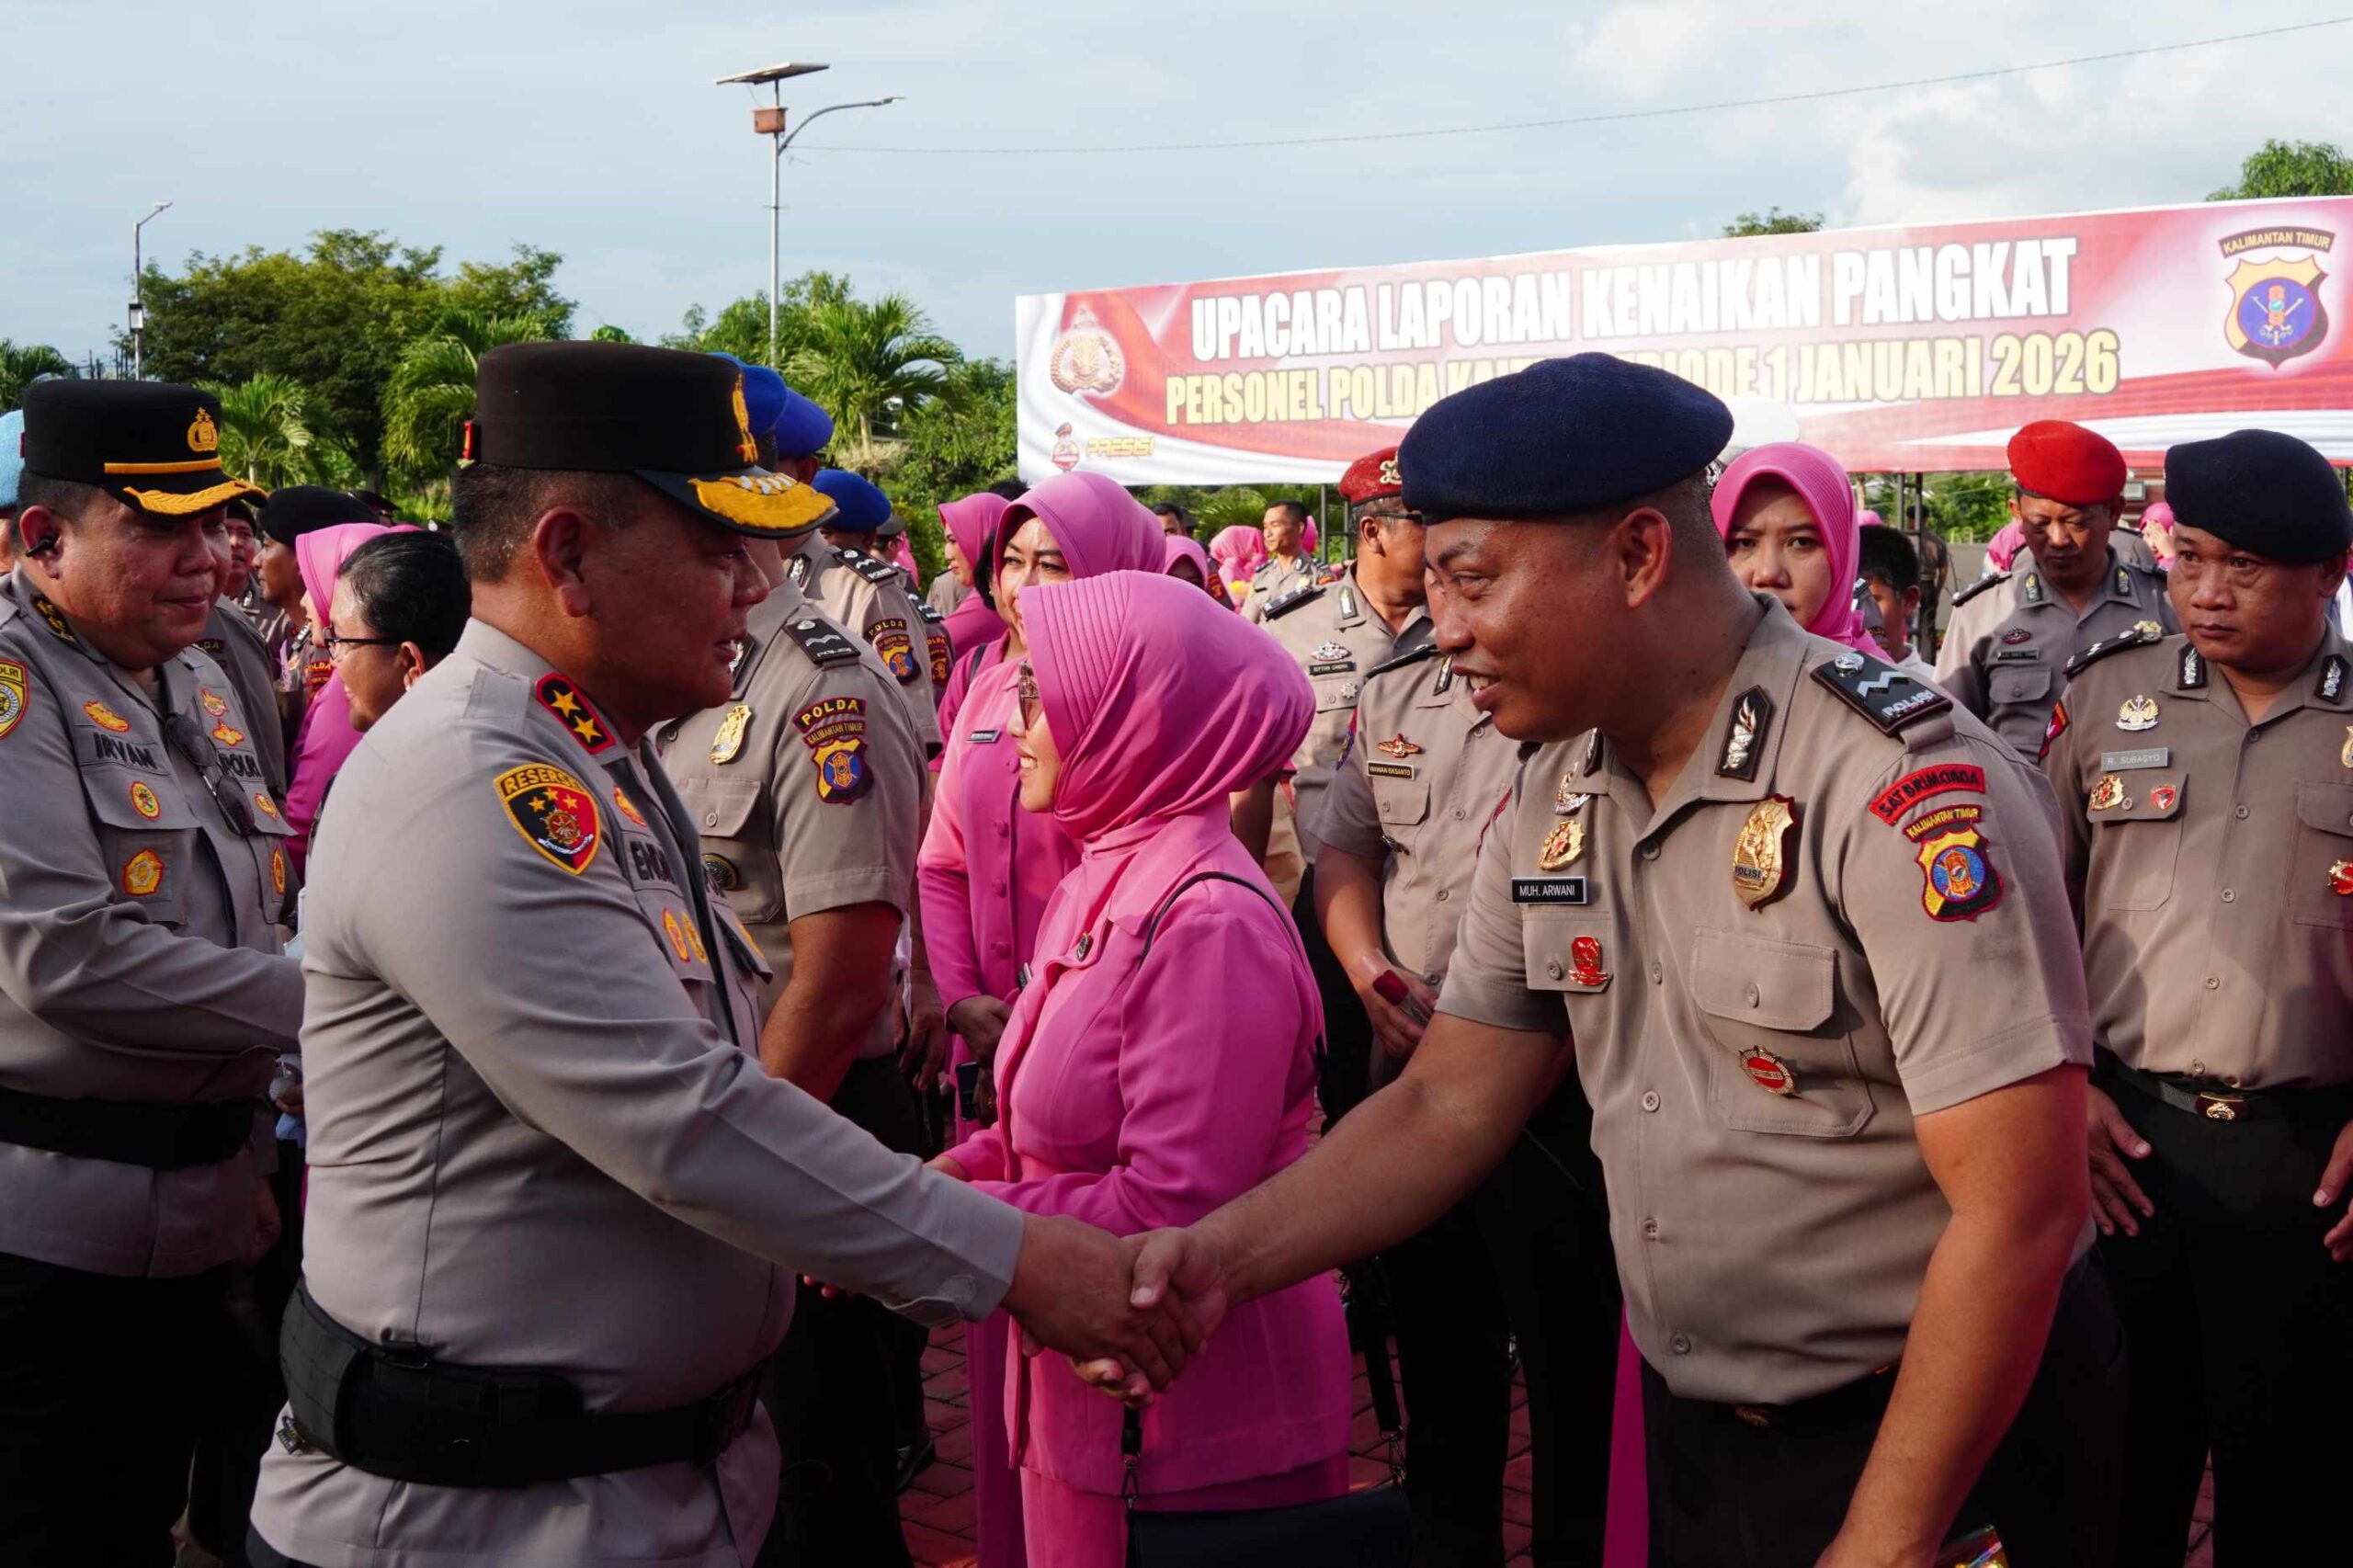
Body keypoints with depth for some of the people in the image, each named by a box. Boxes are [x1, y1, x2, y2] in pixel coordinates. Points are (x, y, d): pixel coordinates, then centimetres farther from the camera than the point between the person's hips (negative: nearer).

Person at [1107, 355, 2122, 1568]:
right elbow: (1450, 1104, 4)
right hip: (1691, 1438, 7)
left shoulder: (1904, 787, -23)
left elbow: (2018, 1213, -24)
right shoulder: (1556, 795, 0)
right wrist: (1226, 1255, -11)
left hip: (1948, 1444, -6)